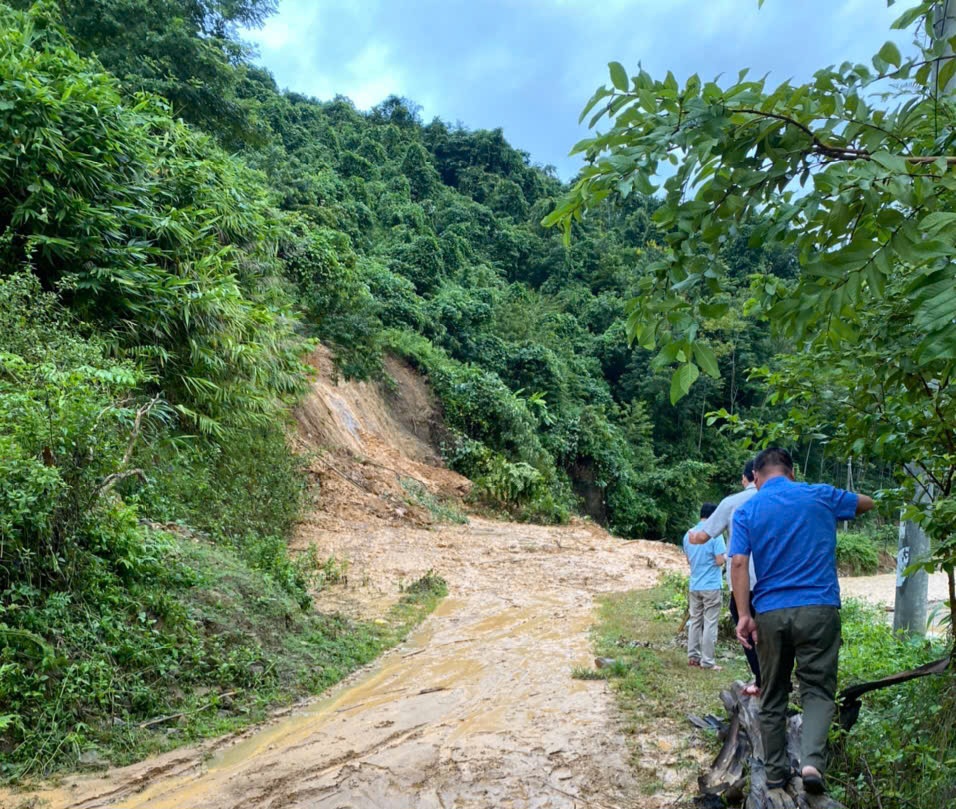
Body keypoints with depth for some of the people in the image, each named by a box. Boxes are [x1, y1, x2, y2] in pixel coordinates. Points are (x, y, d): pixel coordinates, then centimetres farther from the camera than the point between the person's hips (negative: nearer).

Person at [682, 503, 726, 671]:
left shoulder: (688, 535, 8)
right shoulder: (714, 534, -13)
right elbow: (719, 561, -15)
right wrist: (725, 555, 4)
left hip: (694, 586, 6)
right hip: (711, 586, -6)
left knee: (695, 621, 13)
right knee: (710, 623, -1)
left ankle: (693, 656, 17)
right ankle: (707, 661, 1)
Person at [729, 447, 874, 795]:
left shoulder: (747, 511, 2)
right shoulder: (820, 496, 4)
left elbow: (739, 564, -8)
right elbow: (866, 503, 23)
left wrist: (744, 615, -7)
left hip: (769, 613, 1)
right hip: (818, 609, -1)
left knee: (773, 697, 13)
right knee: (817, 690, 6)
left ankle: (776, 773, 20)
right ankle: (812, 760, -13)